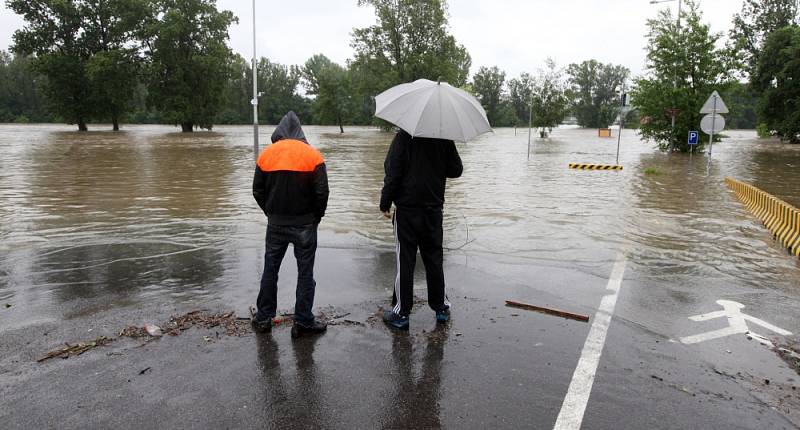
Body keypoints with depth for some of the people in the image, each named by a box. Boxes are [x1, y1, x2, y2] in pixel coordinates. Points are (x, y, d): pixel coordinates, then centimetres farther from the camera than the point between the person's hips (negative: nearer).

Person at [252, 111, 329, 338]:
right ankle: (303, 322, 10)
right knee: (305, 273, 5)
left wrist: (271, 214, 14)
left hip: (275, 223, 3)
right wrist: (315, 218, 4)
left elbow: (258, 191, 4)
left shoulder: (266, 154, 1)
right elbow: (322, 192, -9)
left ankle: (264, 318, 22)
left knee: (270, 269, 14)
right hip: (304, 224, -2)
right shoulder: (312, 155, -7)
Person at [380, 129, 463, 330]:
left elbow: (392, 171, -13)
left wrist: (385, 203, -6)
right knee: (434, 259, 14)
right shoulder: (444, 139, 1)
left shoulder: (403, 136, -9)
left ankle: (401, 312, 6)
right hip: (434, 208, 4)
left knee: (405, 261, 2)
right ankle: (441, 308, 23)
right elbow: (456, 170, 7)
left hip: (407, 209, -3)